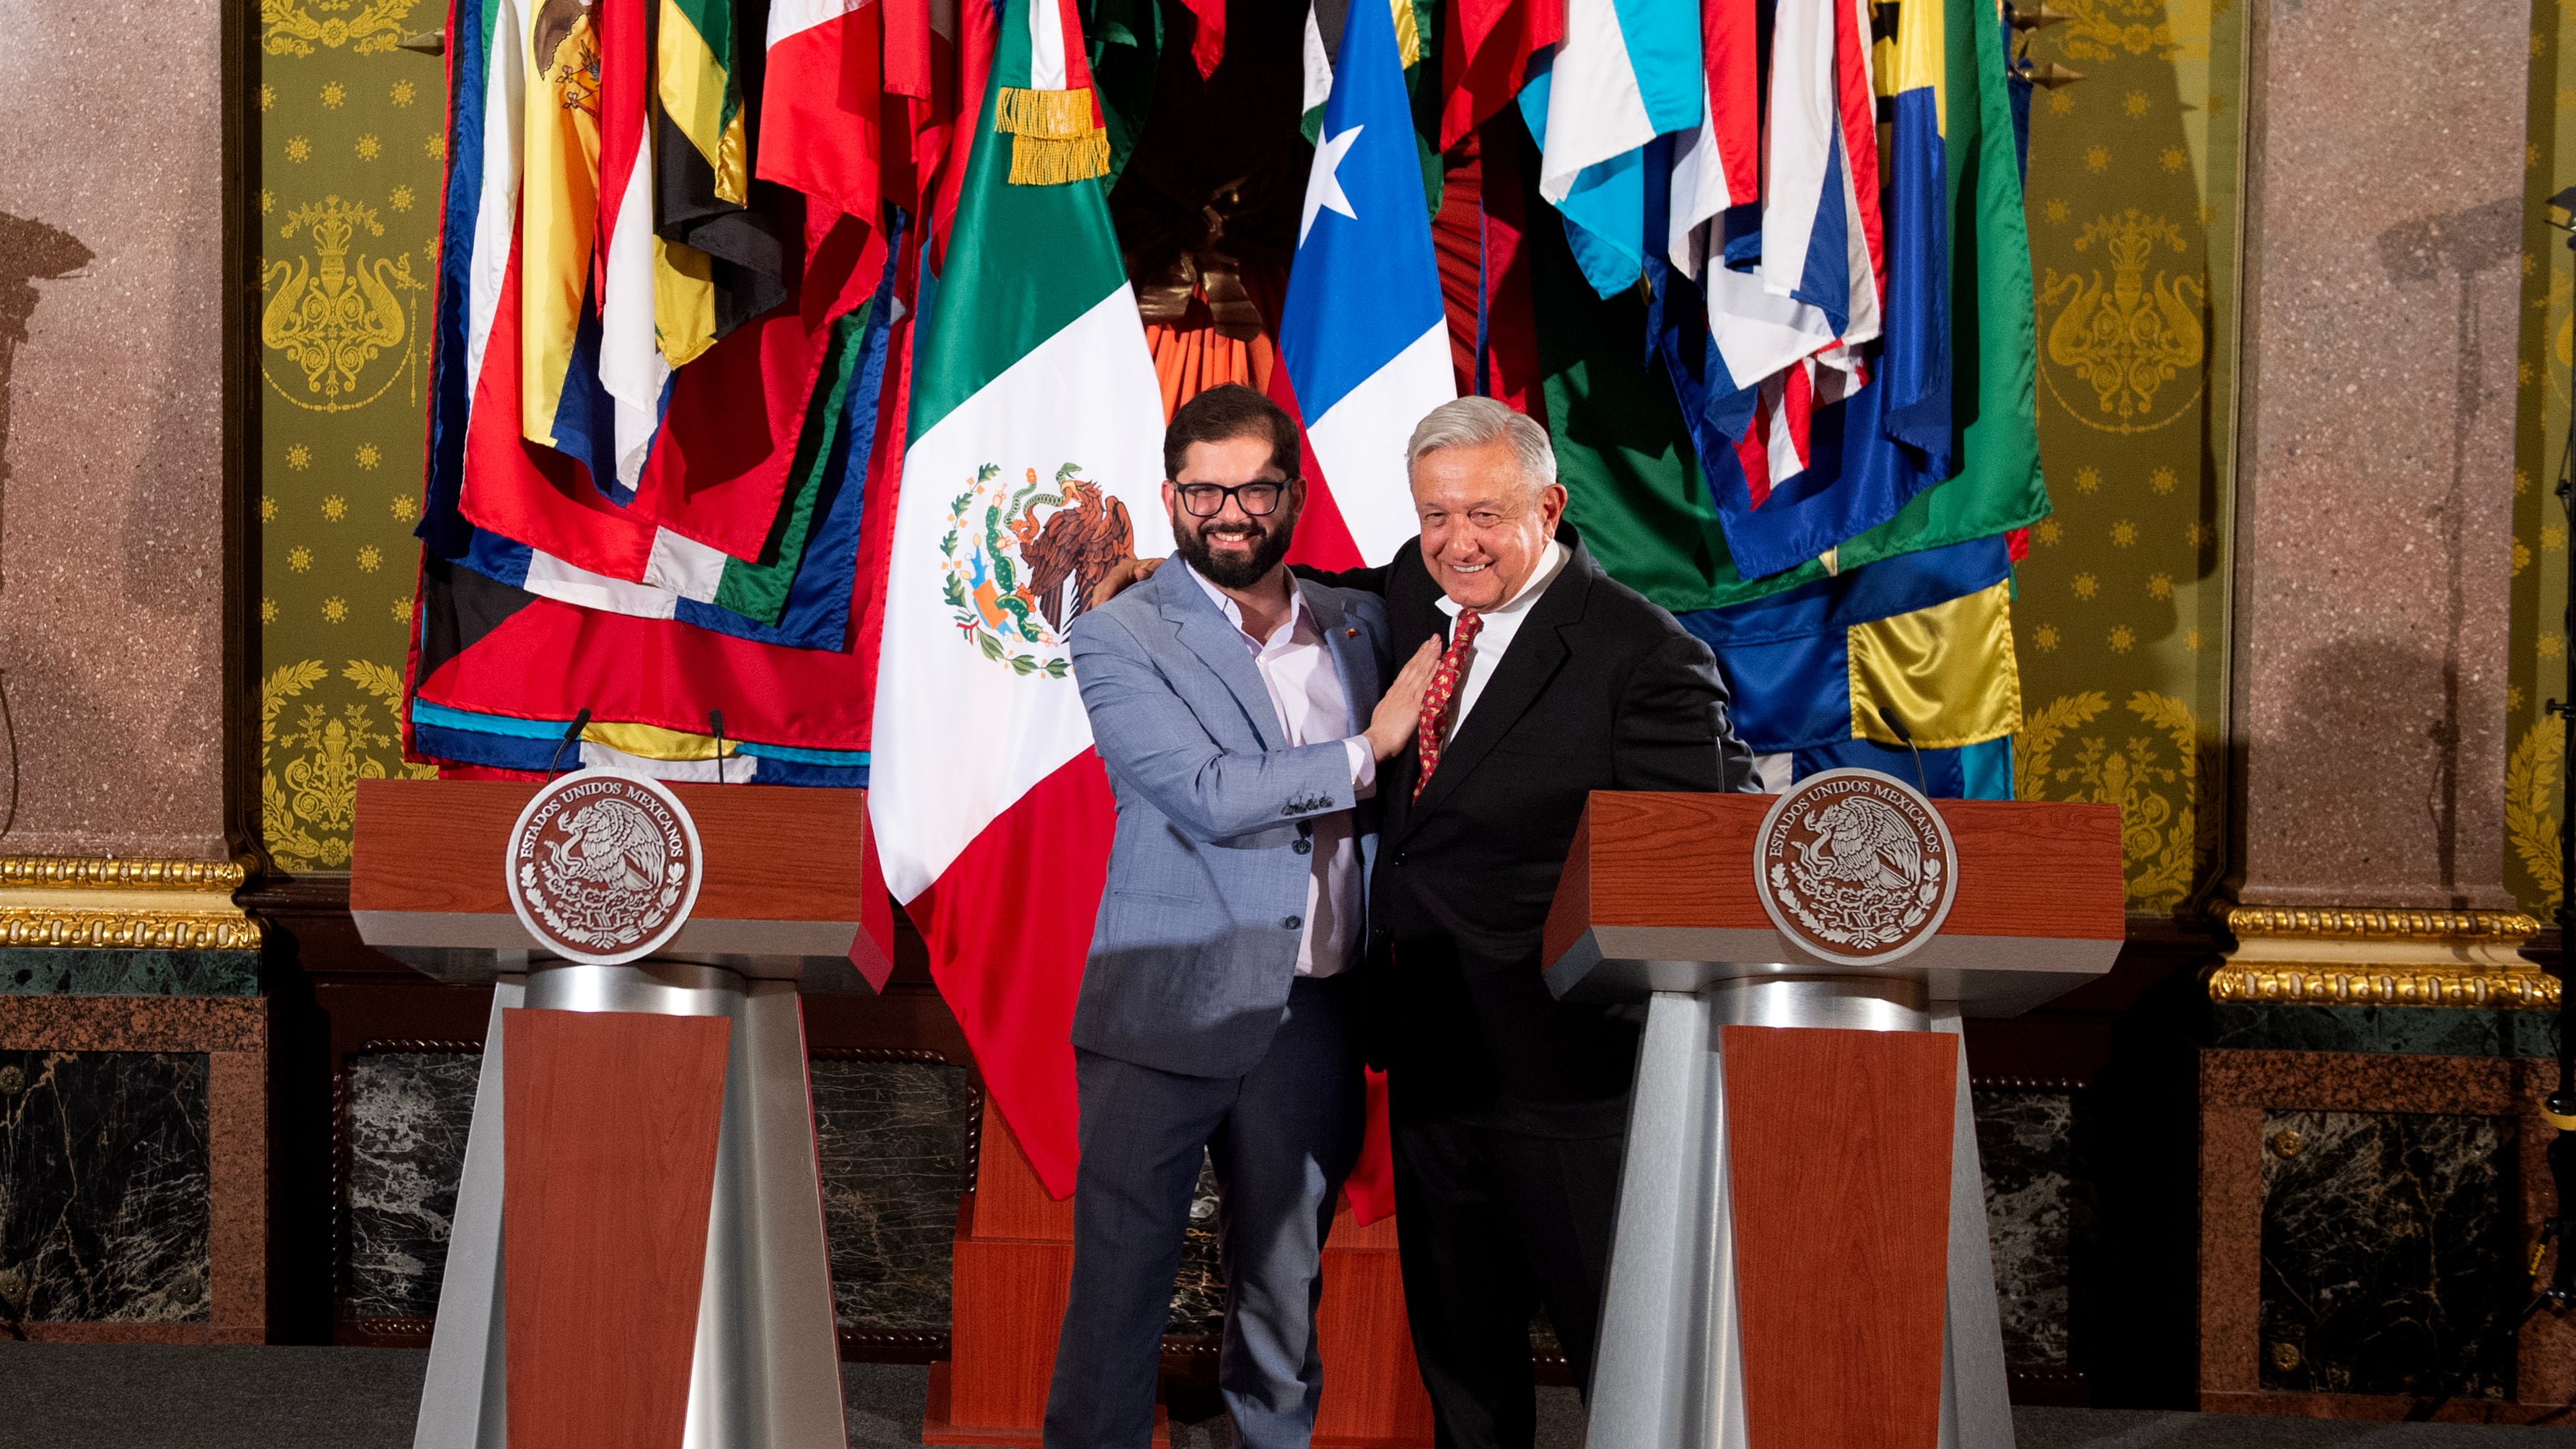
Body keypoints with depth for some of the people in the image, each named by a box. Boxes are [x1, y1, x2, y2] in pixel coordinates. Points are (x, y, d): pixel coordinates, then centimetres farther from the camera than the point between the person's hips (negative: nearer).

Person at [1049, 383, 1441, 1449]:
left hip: (1311, 1023, 4)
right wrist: (1367, 750, -10)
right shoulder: (1120, 639, -4)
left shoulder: (1359, 623, 11)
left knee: (1286, 1291, 14)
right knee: (1119, 1289, 1)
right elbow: (1209, 798, -16)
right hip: (1163, 1017, -4)